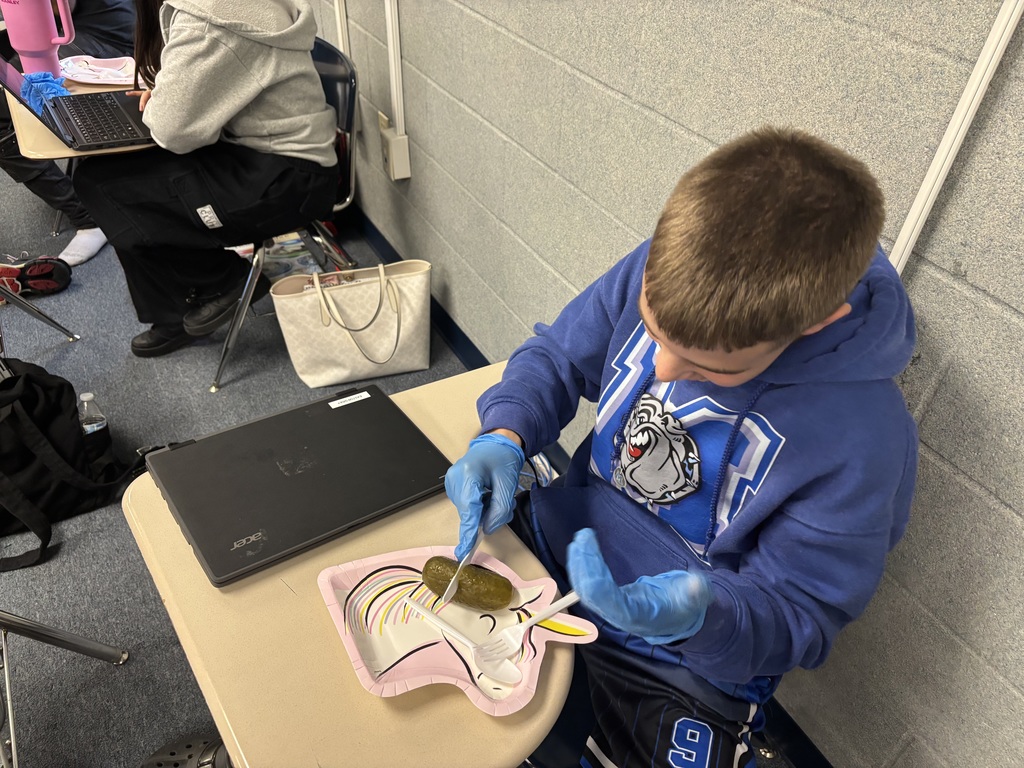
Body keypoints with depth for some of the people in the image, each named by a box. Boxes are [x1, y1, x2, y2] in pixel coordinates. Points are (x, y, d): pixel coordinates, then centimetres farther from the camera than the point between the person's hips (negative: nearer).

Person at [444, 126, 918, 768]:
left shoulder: (860, 439, -30)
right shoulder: (661, 273, -19)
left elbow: (798, 615, -18)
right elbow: (556, 357, -4)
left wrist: (701, 616, -39)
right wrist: (505, 438, -24)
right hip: (561, 540, 4)